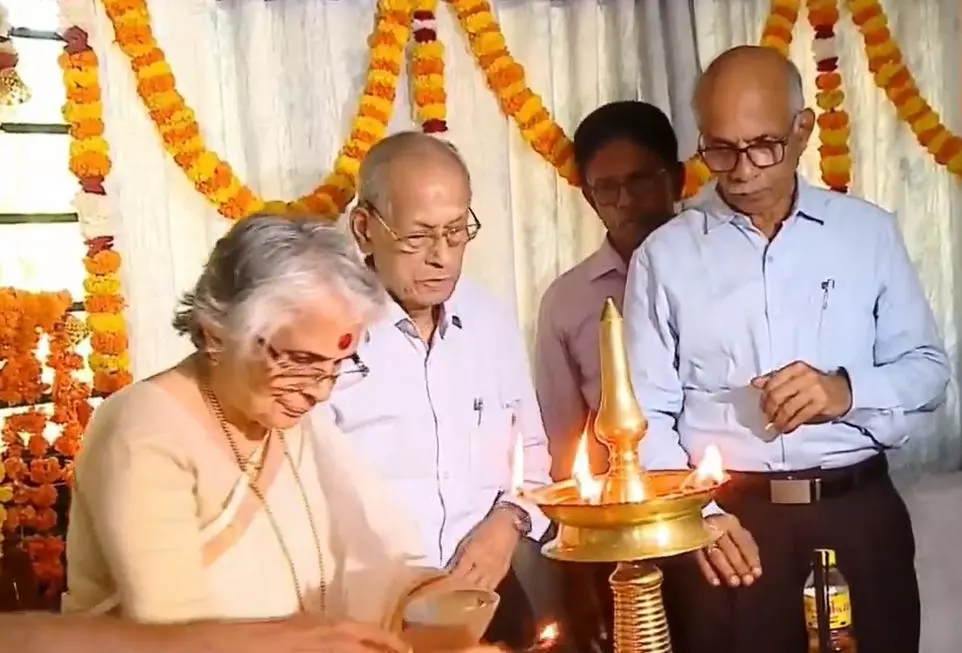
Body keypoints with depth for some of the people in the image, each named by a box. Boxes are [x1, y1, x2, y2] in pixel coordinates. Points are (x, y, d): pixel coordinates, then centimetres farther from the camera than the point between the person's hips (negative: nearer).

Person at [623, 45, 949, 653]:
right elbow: (646, 416, -1)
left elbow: (928, 369, 7)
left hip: (859, 512, 2)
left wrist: (847, 391, -12)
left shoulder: (869, 230, 4)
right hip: (727, 520, -1)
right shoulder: (664, 255, 1)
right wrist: (699, 515, -16)